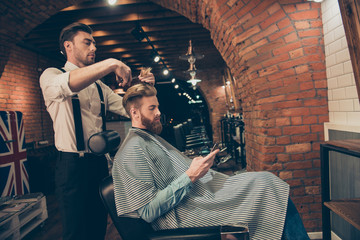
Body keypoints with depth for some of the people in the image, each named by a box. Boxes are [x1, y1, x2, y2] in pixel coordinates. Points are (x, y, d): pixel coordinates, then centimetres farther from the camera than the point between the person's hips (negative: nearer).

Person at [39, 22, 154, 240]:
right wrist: (112, 64, -29)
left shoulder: (99, 86, 15)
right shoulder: (51, 75, -2)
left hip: (100, 163, 6)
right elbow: (66, 84, -27)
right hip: (72, 165, -6)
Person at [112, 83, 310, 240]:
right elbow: (148, 211, -20)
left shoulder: (152, 138, 18)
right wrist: (190, 176, -21)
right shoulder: (132, 151, -14)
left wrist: (197, 166, 1)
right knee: (267, 184, -12)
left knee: (267, 181, -1)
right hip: (182, 214, -9)